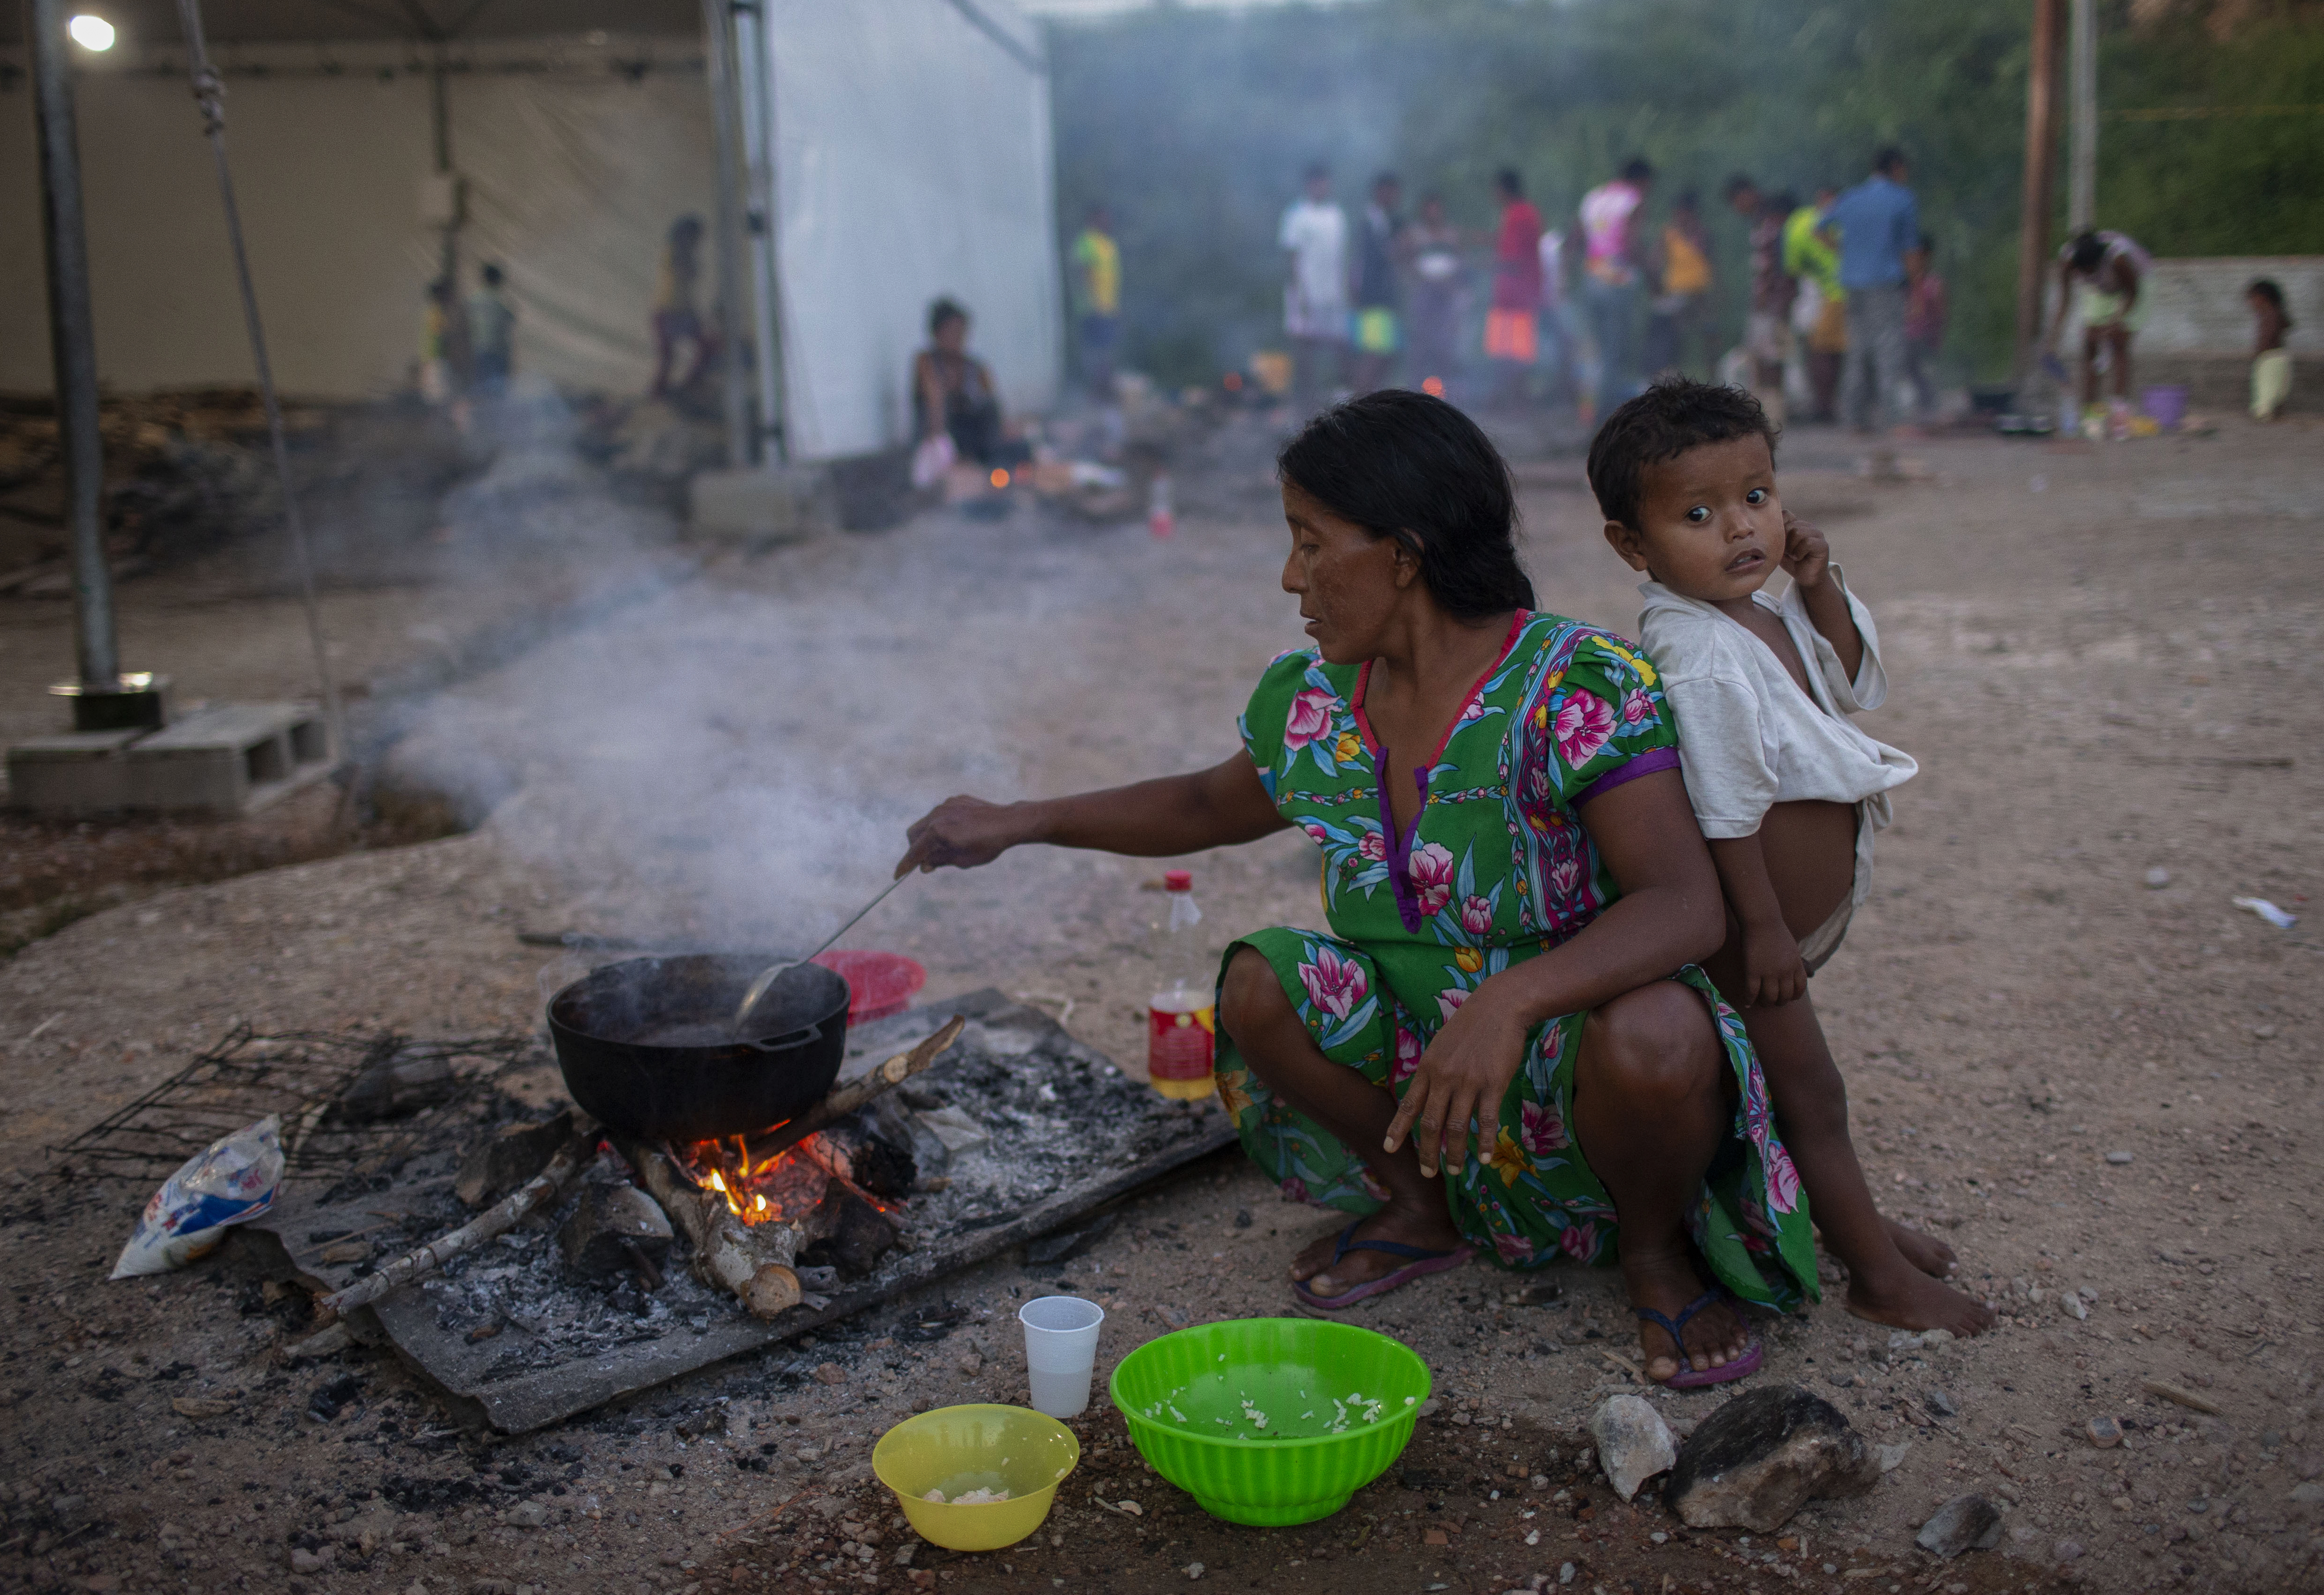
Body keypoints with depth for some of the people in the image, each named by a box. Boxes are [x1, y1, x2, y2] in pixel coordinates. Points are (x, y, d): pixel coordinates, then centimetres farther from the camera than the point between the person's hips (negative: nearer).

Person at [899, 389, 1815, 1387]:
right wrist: (1020, 823, 13)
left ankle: (1655, 1249, -1)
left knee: (1655, 1037, -37)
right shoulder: (1315, 699, -1)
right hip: (1417, 1051, 6)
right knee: (1260, 984, -16)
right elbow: (1210, 806, 19)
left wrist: (1512, 999, -47)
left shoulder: (1579, 688, -22)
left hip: (1575, 1042, -5)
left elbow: (1686, 909, -32)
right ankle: (1424, 1205, 9)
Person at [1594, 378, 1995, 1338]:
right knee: (1807, 1093, 3)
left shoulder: (1766, 621, 4)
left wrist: (1821, 590, 2)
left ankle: (1851, 1220, 43)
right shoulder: (1700, 657, -28)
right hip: (1746, 931, -9)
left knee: (1792, 1084, 25)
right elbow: (1724, 810, -27)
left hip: (1795, 921, 9)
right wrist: (1763, 926, -22)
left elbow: (1853, 684, 18)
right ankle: (1879, 1276, 15)